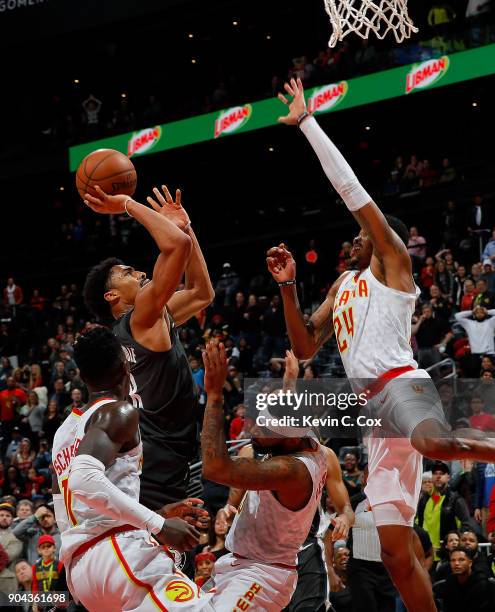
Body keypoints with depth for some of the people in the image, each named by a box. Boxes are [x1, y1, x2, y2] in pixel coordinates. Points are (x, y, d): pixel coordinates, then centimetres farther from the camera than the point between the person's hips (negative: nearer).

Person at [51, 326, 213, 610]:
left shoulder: (65, 430, 25)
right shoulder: (119, 412, -1)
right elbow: (84, 479, -20)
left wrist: (157, 516, 31)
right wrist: (157, 524, -18)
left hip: (78, 569, 9)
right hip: (119, 550, -9)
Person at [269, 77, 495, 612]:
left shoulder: (392, 262, 7)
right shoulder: (343, 285, 28)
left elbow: (351, 189, -1)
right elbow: (305, 348, 25)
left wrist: (306, 121, 1)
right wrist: (288, 287, 13)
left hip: (402, 385, -7)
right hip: (374, 405, 7)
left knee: (436, 443, -46)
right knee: (395, 549, 1)